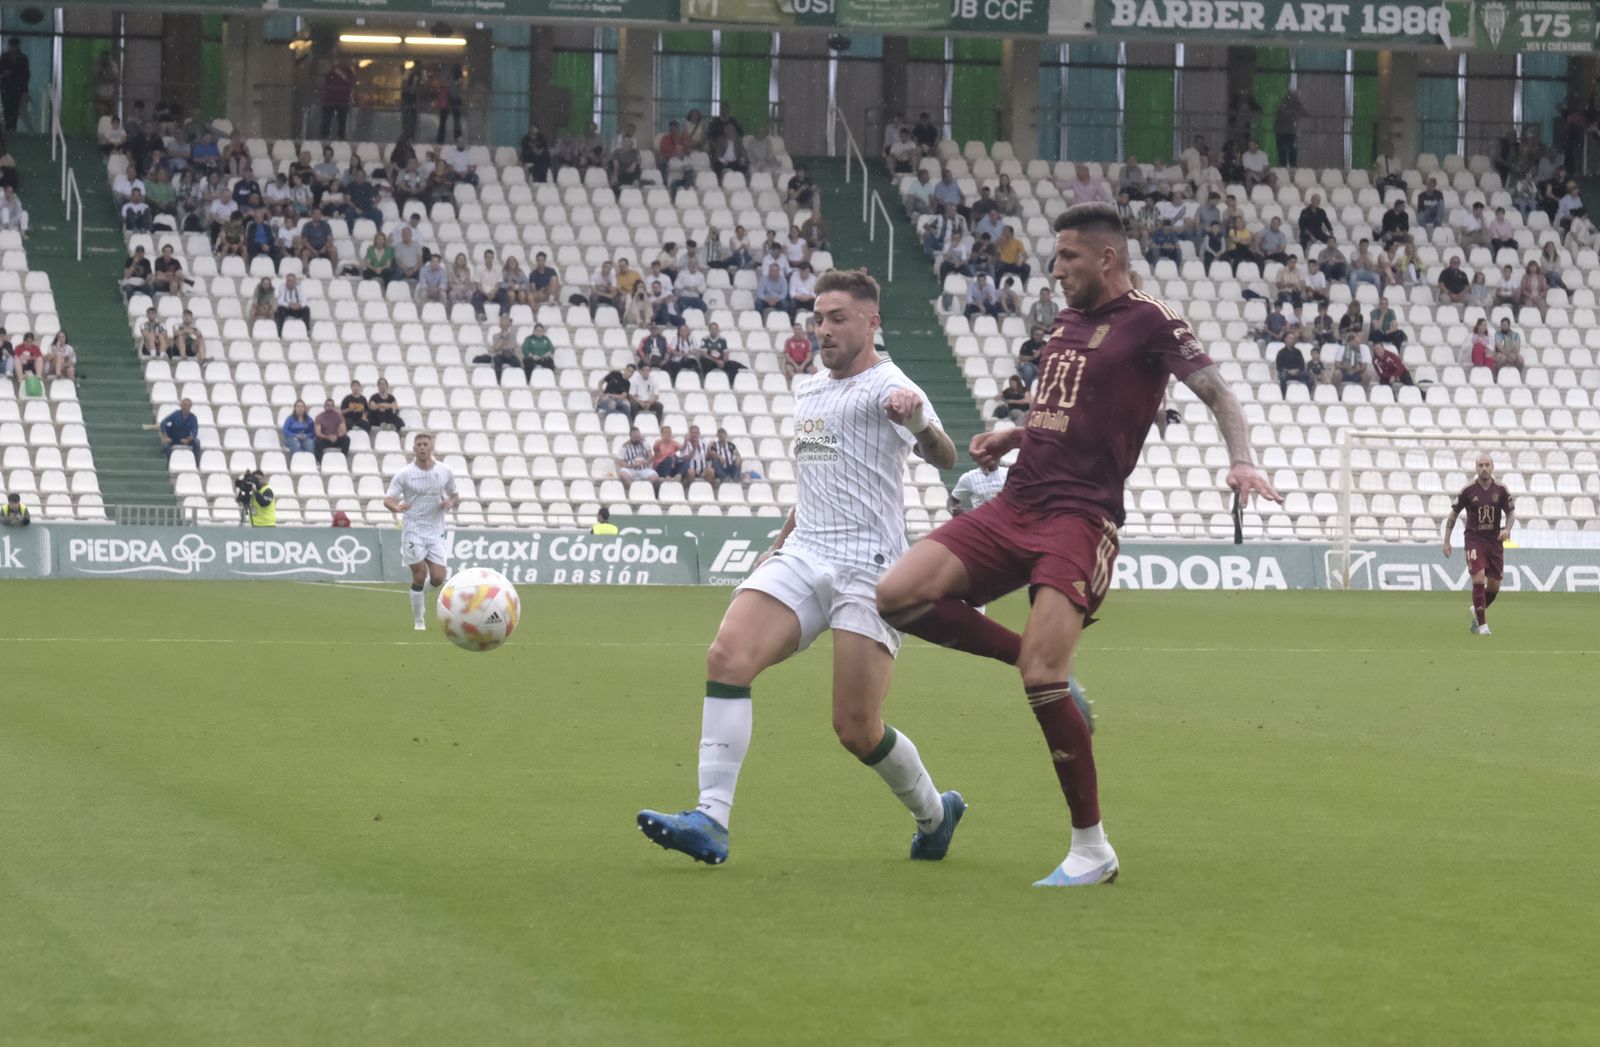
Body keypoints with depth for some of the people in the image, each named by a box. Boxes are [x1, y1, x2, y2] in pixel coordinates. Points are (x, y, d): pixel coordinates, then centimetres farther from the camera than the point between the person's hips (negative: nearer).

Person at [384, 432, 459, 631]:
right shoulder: (404, 474, -5)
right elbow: (387, 500, -6)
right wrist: (397, 507, -29)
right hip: (413, 530, -3)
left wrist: (451, 502, -8)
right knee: (419, 576, -9)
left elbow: (454, 495, 17)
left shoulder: (445, 472, 4)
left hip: (436, 531, 3)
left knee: (438, 579, -6)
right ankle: (418, 620, 4)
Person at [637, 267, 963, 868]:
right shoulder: (808, 391, 20)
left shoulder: (885, 387, -5)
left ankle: (934, 813, 21)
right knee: (727, 656, -20)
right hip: (802, 558, 6)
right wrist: (780, 544, 32)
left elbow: (943, 459, -24)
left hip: (868, 567, -6)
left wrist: (920, 423, -45)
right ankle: (711, 821, -25)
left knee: (857, 729, -9)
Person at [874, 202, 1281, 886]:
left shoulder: (1149, 321, -4)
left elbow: (1219, 395, -8)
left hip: (1081, 516, -8)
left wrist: (1241, 462, -25)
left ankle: (1092, 849, -6)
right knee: (898, 596, -9)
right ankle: (1045, 665, 6)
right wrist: (1010, 438, 15)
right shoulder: (1068, 320, 19)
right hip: (1016, 505, 8)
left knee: (1041, 675, -19)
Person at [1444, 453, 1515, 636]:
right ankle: (1482, 625, -11)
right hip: (1474, 540, -3)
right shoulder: (1468, 491, -4)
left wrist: (1507, 529, -12)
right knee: (1479, 579, -17)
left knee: (1494, 586, 6)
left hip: (1495, 541, 3)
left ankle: (1477, 611, 36)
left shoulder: (1501, 490, 1)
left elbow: (1510, 512, 9)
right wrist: (1446, 541, 3)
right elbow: (1453, 514, 5)